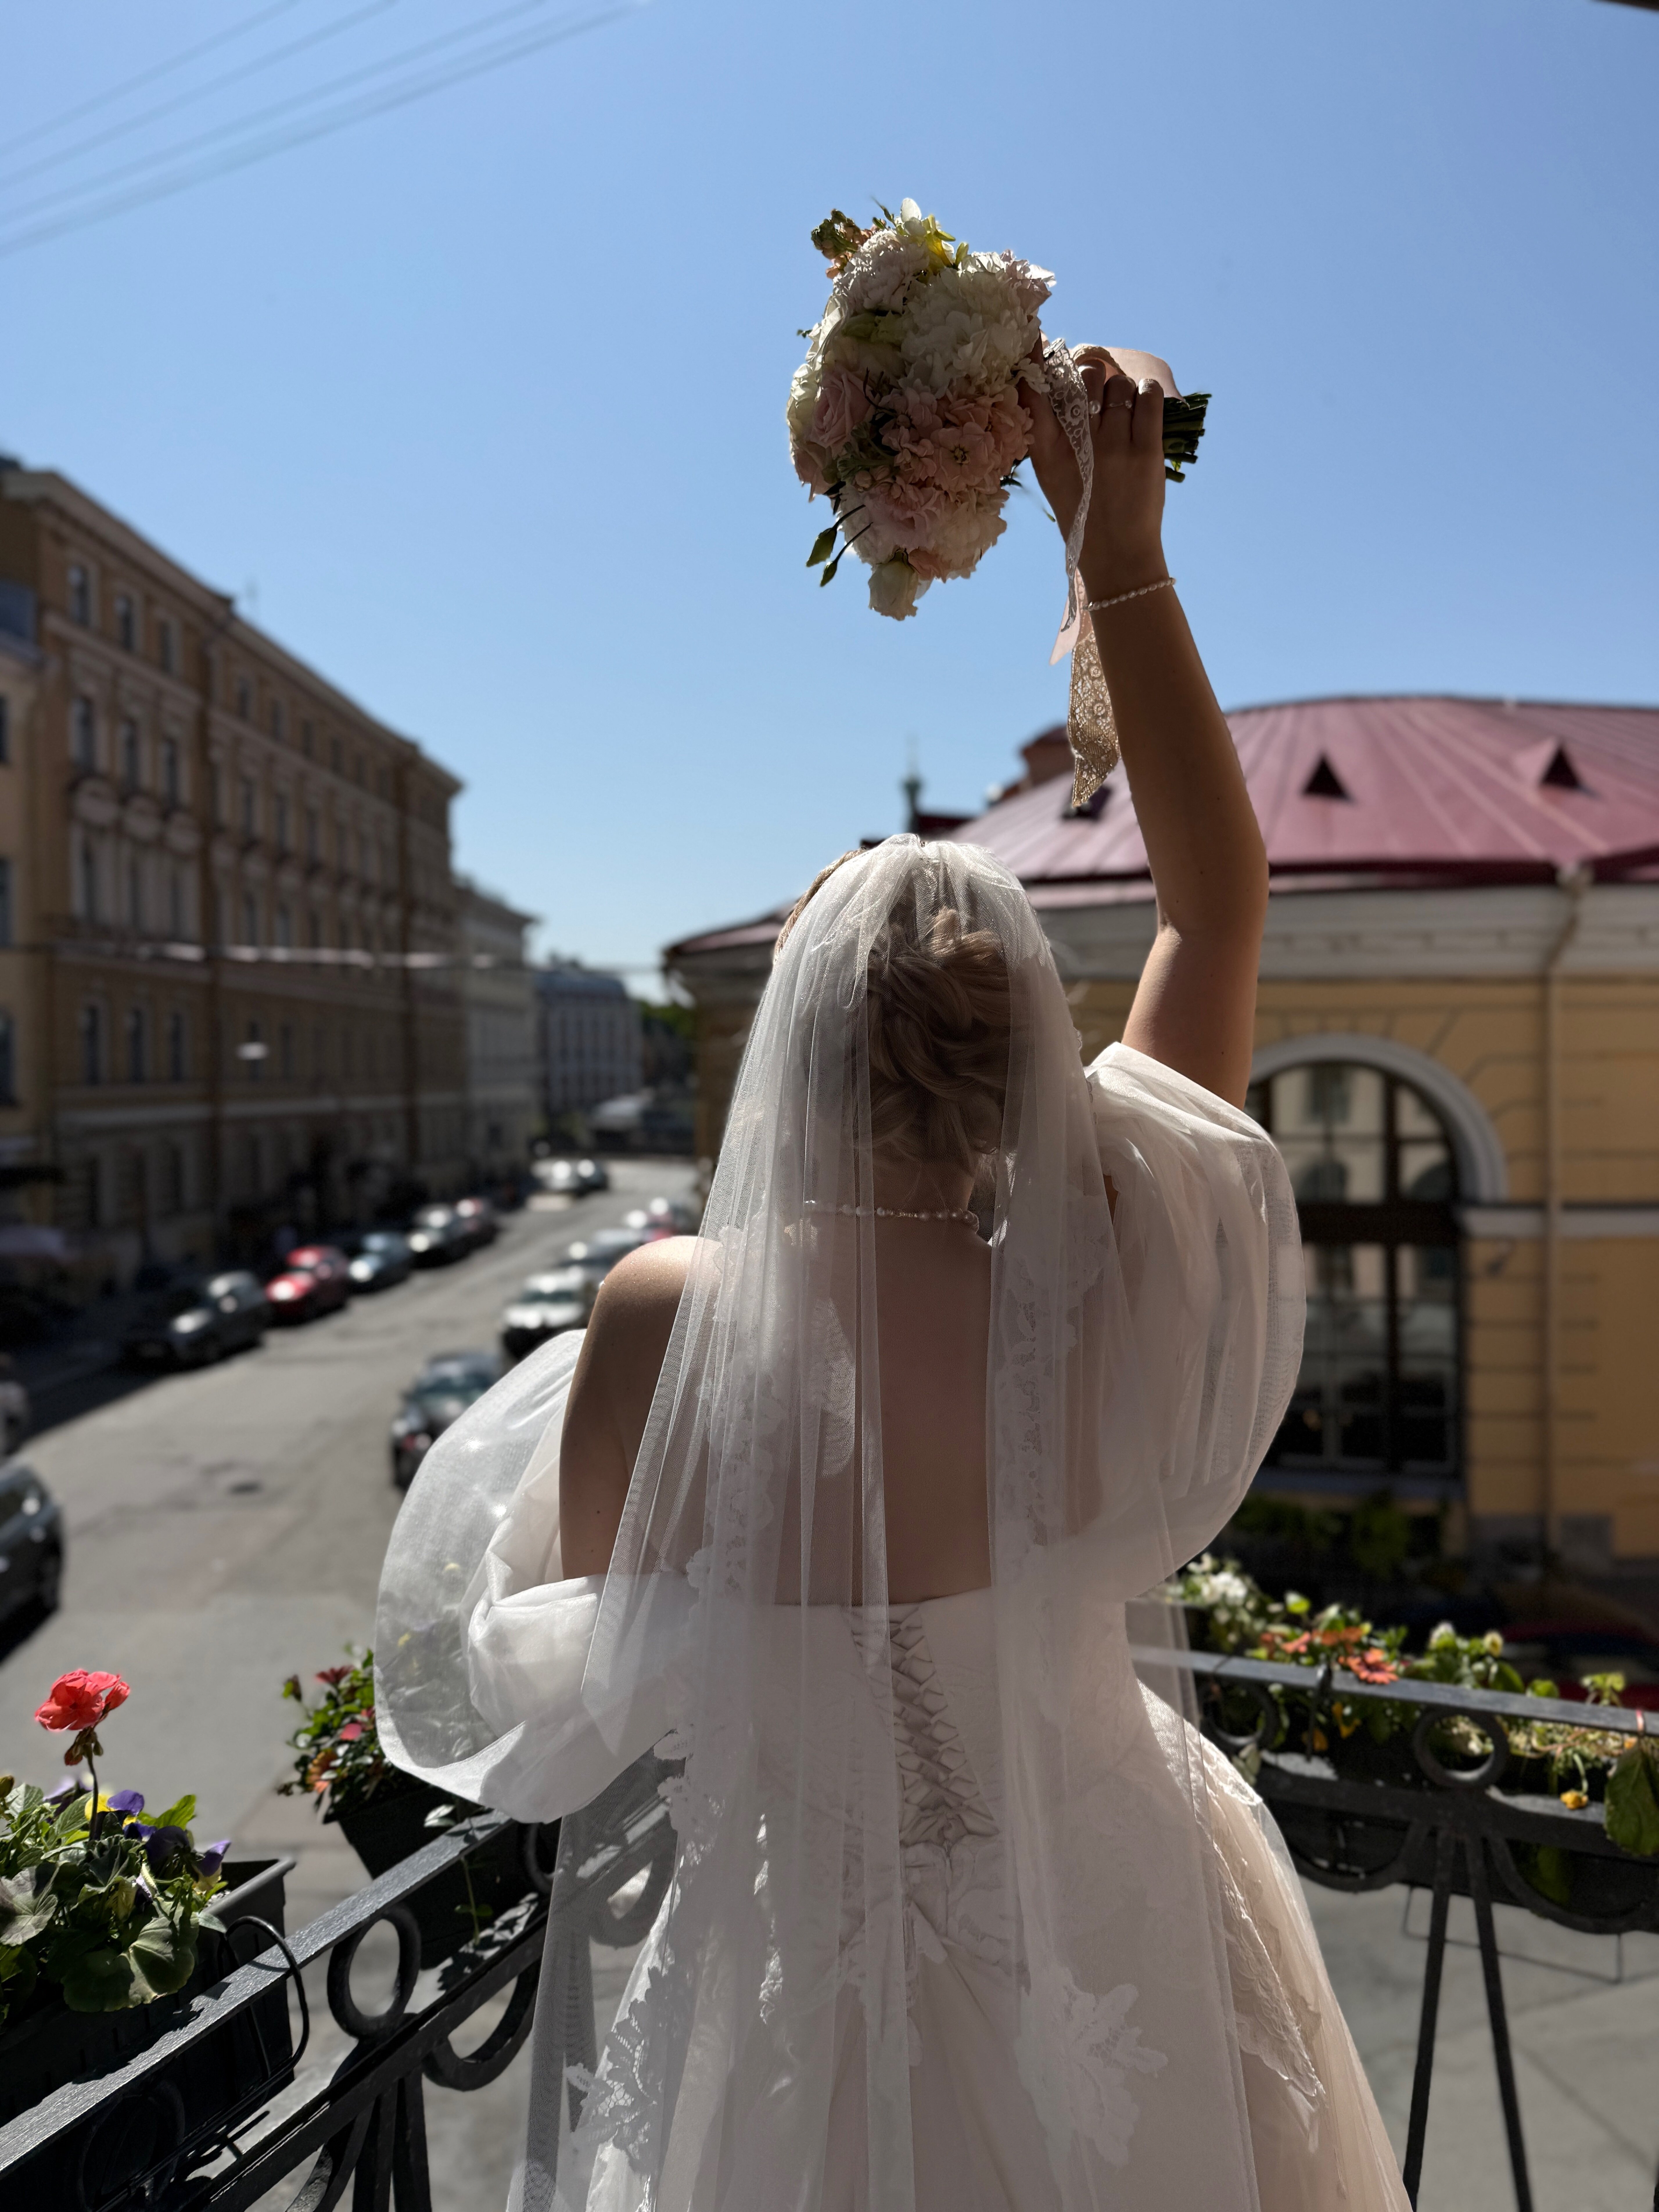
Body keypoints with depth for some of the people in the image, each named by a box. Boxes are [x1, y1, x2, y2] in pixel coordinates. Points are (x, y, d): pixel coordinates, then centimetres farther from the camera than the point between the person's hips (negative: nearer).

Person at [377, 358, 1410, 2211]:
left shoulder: (664, 1320, -29)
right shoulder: (1101, 1281, -24)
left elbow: (588, 1668, -10)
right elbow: (1220, 906, -11)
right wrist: (1125, 558, -11)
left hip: (813, 1990, -1)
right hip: (1110, 1938, 2)